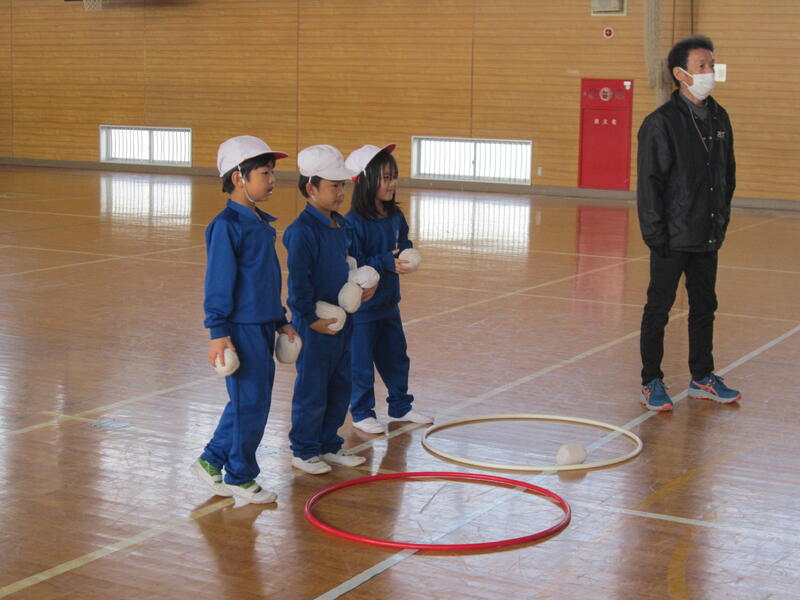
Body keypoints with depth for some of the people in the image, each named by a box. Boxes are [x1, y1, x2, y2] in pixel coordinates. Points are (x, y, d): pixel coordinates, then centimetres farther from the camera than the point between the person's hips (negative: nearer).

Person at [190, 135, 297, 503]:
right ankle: (240, 477, 14)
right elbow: (219, 283, -16)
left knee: (252, 402, 14)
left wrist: (281, 321, 22)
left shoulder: (261, 223, 13)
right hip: (241, 328, -9)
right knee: (250, 403, -1)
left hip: (262, 326, 9)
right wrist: (218, 333, -18)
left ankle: (211, 461, 26)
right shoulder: (227, 225, -14)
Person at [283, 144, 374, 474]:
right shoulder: (302, 230, -19)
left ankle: (329, 444, 29)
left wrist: (361, 287, 6)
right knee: (312, 390, 2)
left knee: (340, 386, 16)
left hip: (342, 320, 8)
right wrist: (311, 318, -19)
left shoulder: (342, 226, 9)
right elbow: (298, 280, -20)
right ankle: (304, 450, 17)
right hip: (314, 323, -8)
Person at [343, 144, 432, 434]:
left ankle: (400, 407, 34)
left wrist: (403, 255, -13)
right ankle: (362, 413, 20)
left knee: (396, 357, 18)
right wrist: (387, 263, -28)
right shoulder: (354, 222, -20)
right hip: (362, 305, -7)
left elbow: (405, 245, 10)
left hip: (389, 301, 7)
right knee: (361, 362, 5)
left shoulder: (396, 217, 2)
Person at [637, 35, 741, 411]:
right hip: (673, 239, -6)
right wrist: (655, 233, -15)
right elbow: (649, 182, -13)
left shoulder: (719, 118, 8)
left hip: (708, 238, 7)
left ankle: (702, 379, 27)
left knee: (704, 307, 15)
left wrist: (722, 219, 13)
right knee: (658, 309, 3)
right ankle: (651, 383, 13)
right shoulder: (660, 123, -12)